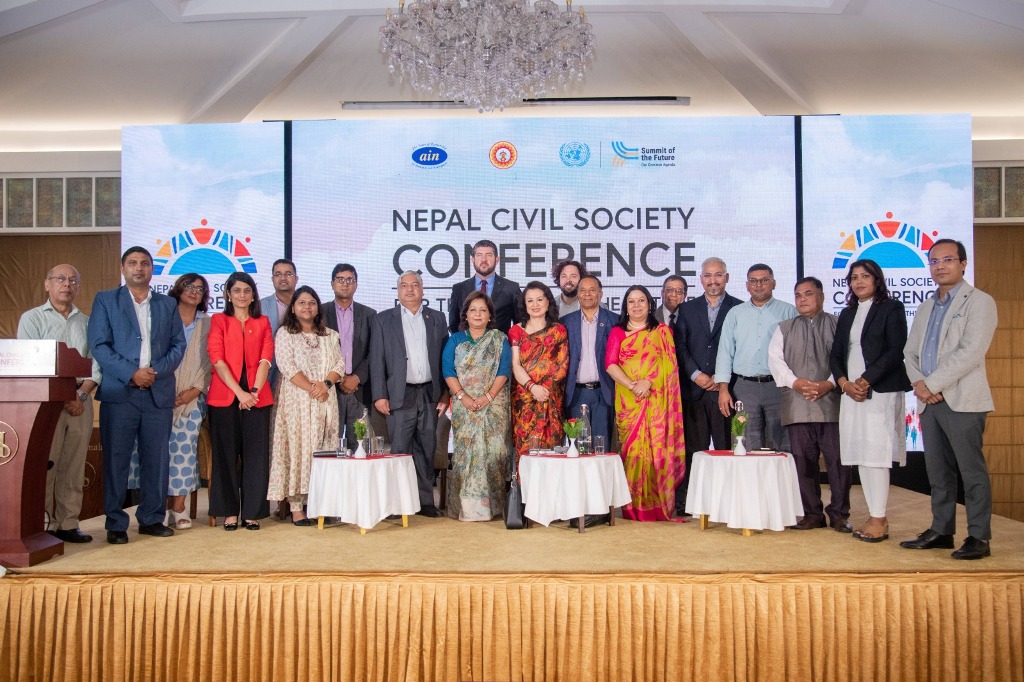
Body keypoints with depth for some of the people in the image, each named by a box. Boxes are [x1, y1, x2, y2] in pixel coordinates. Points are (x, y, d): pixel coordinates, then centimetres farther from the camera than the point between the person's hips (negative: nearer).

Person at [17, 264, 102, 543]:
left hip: (80, 401, 3)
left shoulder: (87, 322, 14)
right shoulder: (32, 318, 4)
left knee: (74, 467, 4)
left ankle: (68, 524, 9)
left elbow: (97, 365, 8)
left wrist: (81, 394, -8)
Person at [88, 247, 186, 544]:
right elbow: (99, 345, -2)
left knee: (156, 459, 5)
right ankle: (115, 524, 8)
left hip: (159, 393, 2)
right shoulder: (105, 300, 8)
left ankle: (152, 518, 16)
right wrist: (131, 373, -13)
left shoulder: (168, 304, 16)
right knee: (116, 459, 0)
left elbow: (178, 345, 9)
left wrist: (156, 371, -8)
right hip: (119, 393, -2)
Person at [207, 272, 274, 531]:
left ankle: (252, 512, 8)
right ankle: (229, 512, 11)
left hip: (257, 397, 1)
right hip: (225, 396, -1)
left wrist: (254, 391, -13)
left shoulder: (263, 323, 13)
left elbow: (265, 359, 2)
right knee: (226, 454, 2)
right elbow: (217, 359, -3)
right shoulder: (219, 321, 9)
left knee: (255, 454, 0)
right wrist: (239, 392, -13)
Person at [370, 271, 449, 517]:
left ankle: (425, 501, 15)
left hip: (430, 394, 2)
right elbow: (377, 360, 1)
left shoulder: (436, 319, 11)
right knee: (400, 451, -1)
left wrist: (446, 393, 2)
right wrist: (379, 395, -6)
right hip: (400, 395, -2)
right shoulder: (383, 320, 6)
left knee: (426, 450, 7)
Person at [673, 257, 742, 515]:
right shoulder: (687, 309, 14)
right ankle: (687, 502, 6)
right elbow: (680, 346, 7)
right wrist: (696, 375, -6)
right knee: (694, 447, 3)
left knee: (726, 447, -1)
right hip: (694, 389, 2)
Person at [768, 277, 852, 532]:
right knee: (803, 461, 5)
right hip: (797, 405, 3)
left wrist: (830, 383, -14)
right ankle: (812, 513, 15)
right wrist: (795, 382, -9)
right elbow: (775, 359, 6)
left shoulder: (838, 325, 7)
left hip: (832, 404, -2)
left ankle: (839, 514, 11)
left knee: (838, 460, -2)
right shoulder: (784, 328, 16)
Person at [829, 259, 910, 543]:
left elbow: (896, 351, -9)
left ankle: (878, 522, -4)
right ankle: (878, 518, 12)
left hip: (881, 391, -6)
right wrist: (845, 383, -4)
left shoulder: (891, 308, 1)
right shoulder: (847, 314, 18)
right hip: (851, 393, 6)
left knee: (875, 454, -9)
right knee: (860, 456, 5)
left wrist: (865, 381, -14)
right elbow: (836, 354, 14)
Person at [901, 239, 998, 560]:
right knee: (938, 470, 11)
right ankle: (941, 531, 19)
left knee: (972, 470, -2)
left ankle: (978, 537, 5)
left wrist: (932, 384, -15)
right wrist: (920, 384, -4)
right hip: (930, 401, 7)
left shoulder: (979, 302, -2)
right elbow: (910, 353, 15)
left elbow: (971, 351, -14)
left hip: (962, 400, -6)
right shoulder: (925, 309, 19)